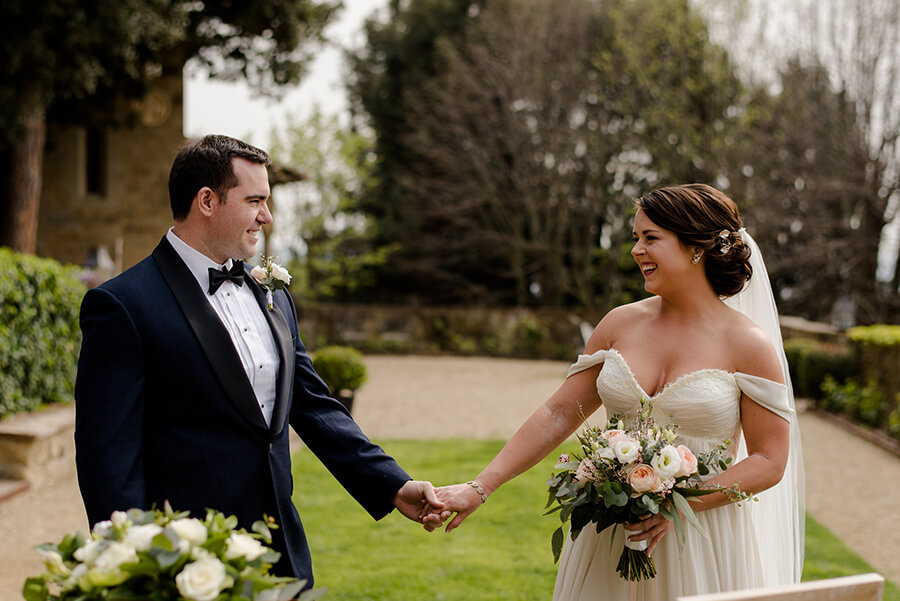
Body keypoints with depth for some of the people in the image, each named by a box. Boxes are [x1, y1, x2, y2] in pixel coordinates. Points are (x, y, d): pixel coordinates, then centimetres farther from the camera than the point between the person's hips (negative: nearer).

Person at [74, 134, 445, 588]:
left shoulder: (273, 298, 12)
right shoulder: (121, 306, -10)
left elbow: (314, 408, 16)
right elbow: (108, 455, -13)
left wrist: (394, 487, 7)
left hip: (282, 553, 6)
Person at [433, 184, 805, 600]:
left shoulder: (748, 344, -8)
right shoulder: (621, 324, 2)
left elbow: (769, 461, -8)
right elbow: (558, 414, 3)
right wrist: (479, 488, -3)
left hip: (702, 545, -3)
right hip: (609, 537, 3)